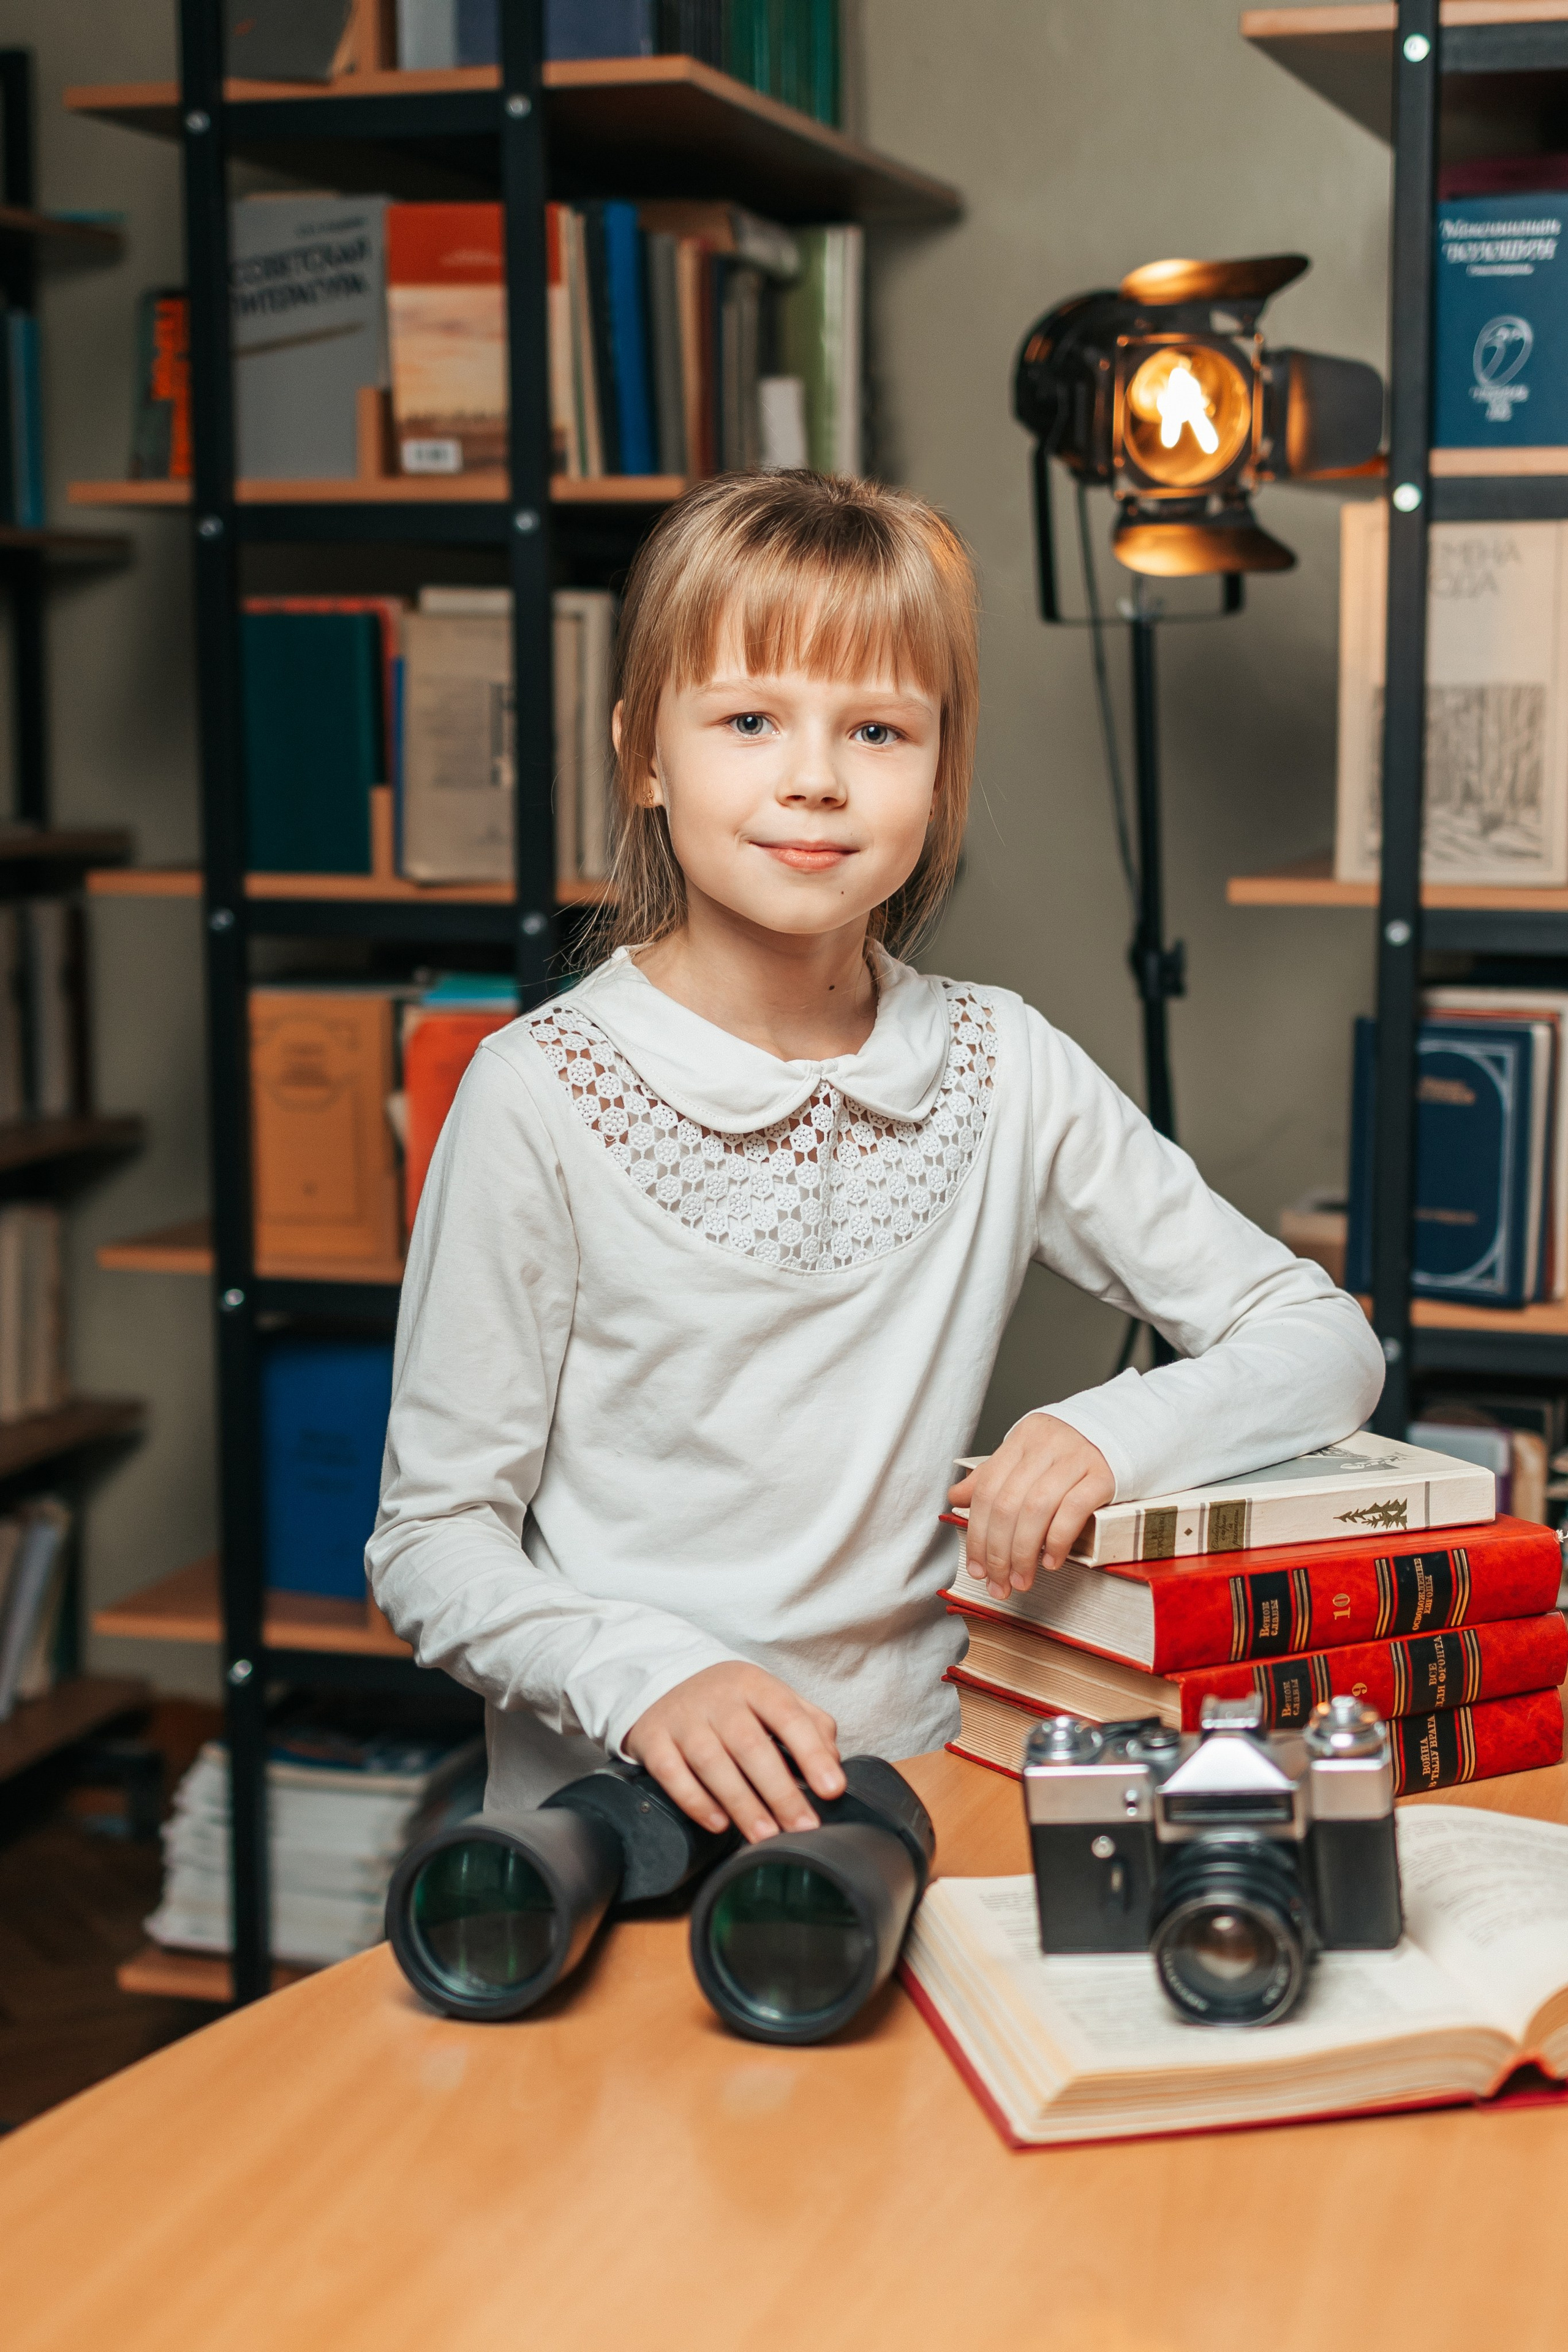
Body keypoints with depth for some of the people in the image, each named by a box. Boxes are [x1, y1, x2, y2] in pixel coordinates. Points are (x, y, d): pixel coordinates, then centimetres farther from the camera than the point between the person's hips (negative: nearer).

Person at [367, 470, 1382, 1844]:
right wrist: (647, 1678, -21)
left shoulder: (1002, 1071, 4)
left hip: (913, 1808, 3)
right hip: (619, 1819, -2)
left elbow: (1327, 1343, 6)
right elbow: (431, 1544, -2)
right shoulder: (544, 1096, -6)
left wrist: (1115, 1433, -14)